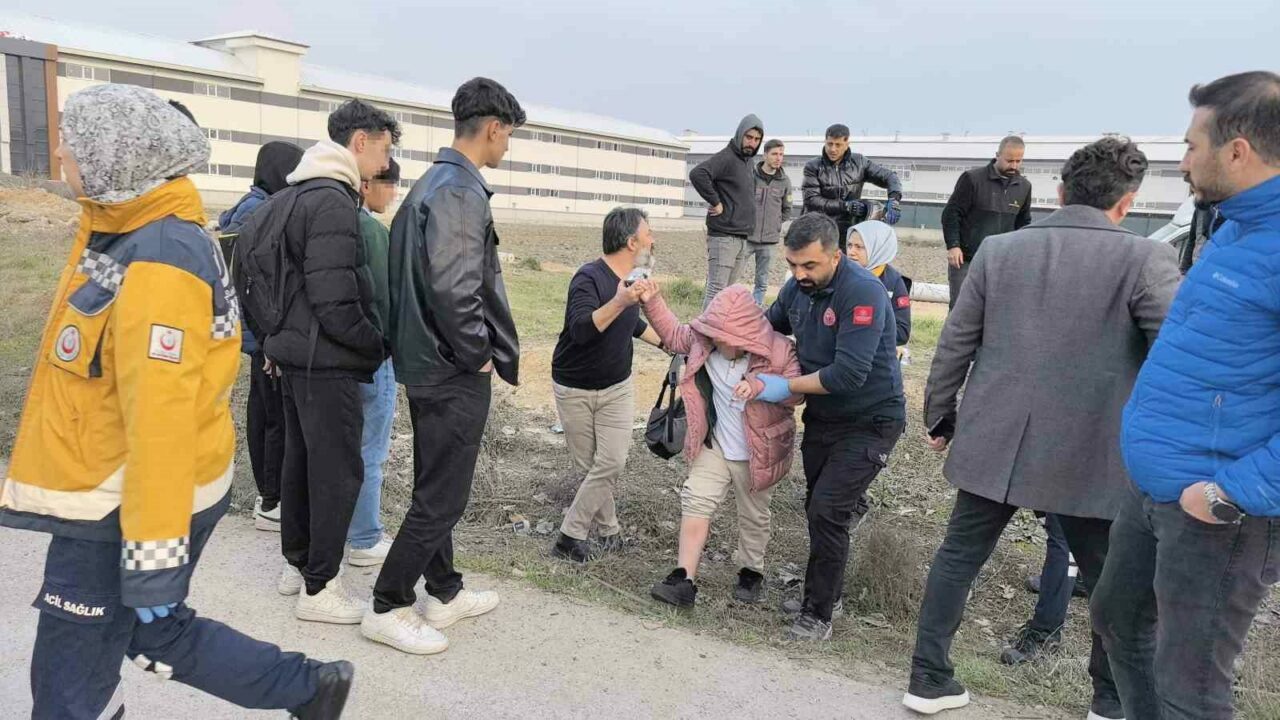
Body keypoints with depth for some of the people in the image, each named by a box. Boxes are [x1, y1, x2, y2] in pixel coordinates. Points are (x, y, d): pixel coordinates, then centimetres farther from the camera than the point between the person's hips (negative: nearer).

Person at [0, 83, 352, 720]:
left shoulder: (156, 262, -23)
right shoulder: (124, 233, 8)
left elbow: (161, 412, -28)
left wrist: (154, 548, -27)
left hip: (126, 506, -9)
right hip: (108, 491, 9)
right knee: (157, 633, 21)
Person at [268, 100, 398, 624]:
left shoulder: (304, 195, 14)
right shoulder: (334, 202, -19)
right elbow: (335, 301, -23)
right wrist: (378, 345, -10)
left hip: (295, 354, 10)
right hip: (326, 362, -10)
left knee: (301, 459, 18)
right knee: (338, 470, -2)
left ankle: (297, 564, 31)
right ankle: (319, 588, 7)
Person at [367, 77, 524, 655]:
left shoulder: (428, 184, 13)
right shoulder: (462, 192, -18)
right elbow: (453, 288, -29)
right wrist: (479, 355, -16)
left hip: (423, 364, 10)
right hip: (455, 374, -10)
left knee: (435, 487, 18)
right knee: (442, 497, 1)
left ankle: (444, 593, 32)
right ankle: (387, 608, 13)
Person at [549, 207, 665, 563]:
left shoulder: (633, 278, 1)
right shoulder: (589, 278, -21)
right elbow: (581, 330, -37)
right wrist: (619, 302, -48)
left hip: (618, 387, 5)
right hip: (575, 390, -5)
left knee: (612, 463, -5)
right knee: (589, 466, 5)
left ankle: (570, 537, 5)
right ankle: (608, 527, 23)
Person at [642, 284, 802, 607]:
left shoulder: (778, 350, -22)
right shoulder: (705, 340, -9)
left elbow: (797, 390, -18)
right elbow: (674, 334, 8)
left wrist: (759, 385, -35)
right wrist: (653, 302, -4)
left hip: (756, 452, -3)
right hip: (713, 446, 3)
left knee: (753, 515, 15)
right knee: (696, 503, -5)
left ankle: (751, 573, 37)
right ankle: (684, 580, -2)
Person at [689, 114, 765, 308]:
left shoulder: (747, 161, 16)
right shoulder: (726, 158, -11)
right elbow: (697, 174, -27)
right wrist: (715, 202, -20)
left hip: (742, 237, 9)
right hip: (723, 236, -9)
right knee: (717, 289, -8)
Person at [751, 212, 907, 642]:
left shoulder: (863, 293, -25)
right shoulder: (797, 288, -2)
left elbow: (848, 374, -31)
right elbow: (771, 325, 19)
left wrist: (786, 387, -22)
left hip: (870, 421, -7)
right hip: (822, 416, 7)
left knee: (826, 510, -12)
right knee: (819, 508, 16)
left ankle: (818, 615, 5)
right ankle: (824, 593, 36)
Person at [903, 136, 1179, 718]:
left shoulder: (998, 250, 1)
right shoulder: (1143, 258, -10)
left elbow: (955, 344, 4)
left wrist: (939, 417, 16)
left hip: (994, 444, 3)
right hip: (1090, 455, -2)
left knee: (958, 556, 16)